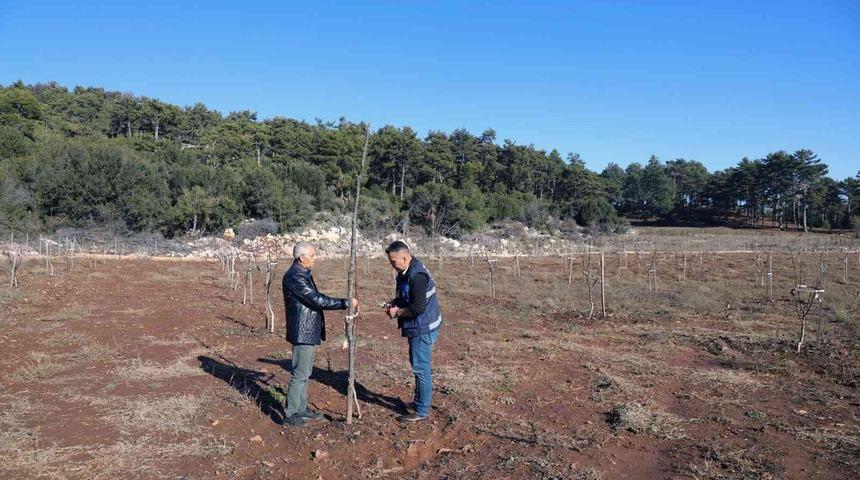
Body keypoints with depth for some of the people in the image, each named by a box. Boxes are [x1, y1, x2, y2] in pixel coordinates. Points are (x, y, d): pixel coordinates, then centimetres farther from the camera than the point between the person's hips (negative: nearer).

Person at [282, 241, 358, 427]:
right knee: (300, 374, -3)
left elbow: (315, 299, 18)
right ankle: (290, 414, 7)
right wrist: (346, 303, -21)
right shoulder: (294, 276, -20)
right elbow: (318, 300, -24)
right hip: (303, 332, -10)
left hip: (309, 332, 10)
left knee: (304, 373, 18)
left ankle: (301, 409, 28)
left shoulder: (304, 274, 13)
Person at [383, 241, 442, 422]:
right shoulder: (406, 272, 8)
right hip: (418, 327, 10)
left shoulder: (417, 276, -25)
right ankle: (422, 400, 35)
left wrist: (398, 312, -14)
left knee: (421, 368, -2)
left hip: (423, 329, -10)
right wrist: (393, 302, 5)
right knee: (422, 367, 20)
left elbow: (418, 307, -28)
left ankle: (421, 411, 8)